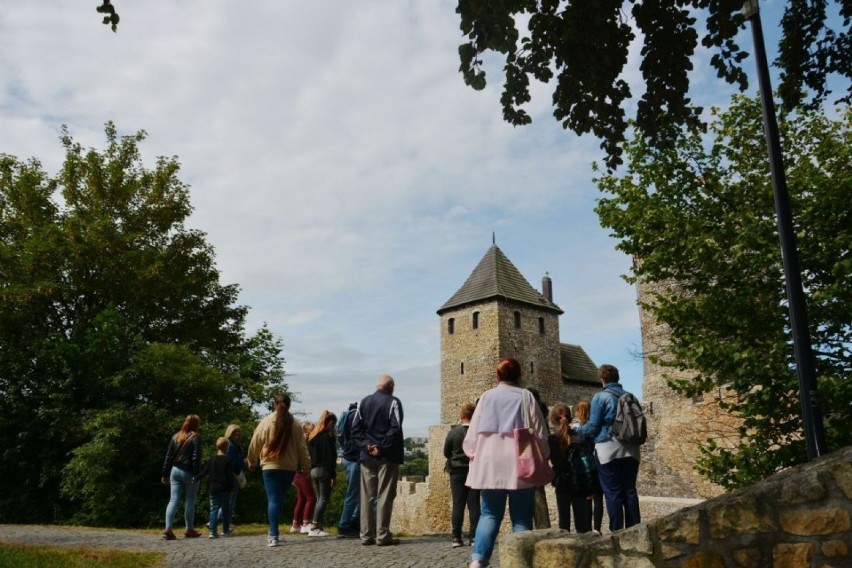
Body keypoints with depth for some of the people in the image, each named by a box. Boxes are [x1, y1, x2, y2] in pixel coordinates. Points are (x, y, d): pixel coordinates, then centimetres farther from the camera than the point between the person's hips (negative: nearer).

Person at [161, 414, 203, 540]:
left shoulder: (176, 436, 11)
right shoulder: (196, 437, -8)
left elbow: (168, 456, 11)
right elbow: (196, 458, -14)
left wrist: (165, 474, 15)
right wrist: (196, 475, -14)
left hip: (175, 471, 5)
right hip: (189, 472, -5)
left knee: (173, 500, 3)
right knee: (190, 501, 5)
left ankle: (168, 529, -7)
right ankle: (189, 530, 13)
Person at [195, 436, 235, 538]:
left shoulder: (211, 460, 5)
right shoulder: (228, 460, -6)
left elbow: (204, 472, 4)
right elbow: (230, 476, -8)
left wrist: (195, 479, 14)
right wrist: (231, 487, -2)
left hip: (213, 489, 3)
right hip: (224, 489, -3)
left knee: (214, 509, 5)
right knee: (226, 509, 9)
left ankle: (212, 531, -3)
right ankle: (225, 530, 17)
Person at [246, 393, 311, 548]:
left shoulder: (266, 421, -4)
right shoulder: (295, 424, 0)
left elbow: (254, 444, 2)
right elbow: (302, 447, 3)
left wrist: (252, 462, 18)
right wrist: (306, 466, 11)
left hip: (270, 466, -2)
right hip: (290, 467, 2)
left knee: (273, 500, -2)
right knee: (279, 499, 14)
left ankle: (273, 535, -10)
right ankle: (273, 532, 17)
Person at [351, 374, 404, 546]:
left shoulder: (364, 402, 10)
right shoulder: (393, 402, -5)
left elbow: (355, 428, 4)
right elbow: (395, 428, -16)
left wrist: (366, 445, -2)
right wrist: (382, 447, -13)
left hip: (367, 456, 4)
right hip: (387, 456, -4)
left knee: (367, 496, 9)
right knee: (385, 496, 0)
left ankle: (366, 535, 10)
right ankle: (382, 535, -1)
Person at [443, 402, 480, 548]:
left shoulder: (453, 433, -8)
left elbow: (446, 453, -1)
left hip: (457, 472, 0)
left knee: (458, 505, 4)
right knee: (474, 505, 5)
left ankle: (456, 537, 3)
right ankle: (473, 536, 4)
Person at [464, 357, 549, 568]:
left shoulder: (486, 397, 8)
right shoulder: (525, 396, 2)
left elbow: (472, 433, 10)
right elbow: (539, 432, 3)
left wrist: (474, 455, 24)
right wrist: (542, 457, 17)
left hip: (489, 464, 2)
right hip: (520, 464, -2)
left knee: (490, 513, 9)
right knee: (521, 517, 6)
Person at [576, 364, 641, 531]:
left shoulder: (600, 397, -7)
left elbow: (593, 426, -8)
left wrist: (577, 430, 9)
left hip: (609, 450, -5)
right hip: (630, 450, 5)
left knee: (613, 493, -1)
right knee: (630, 491, 10)